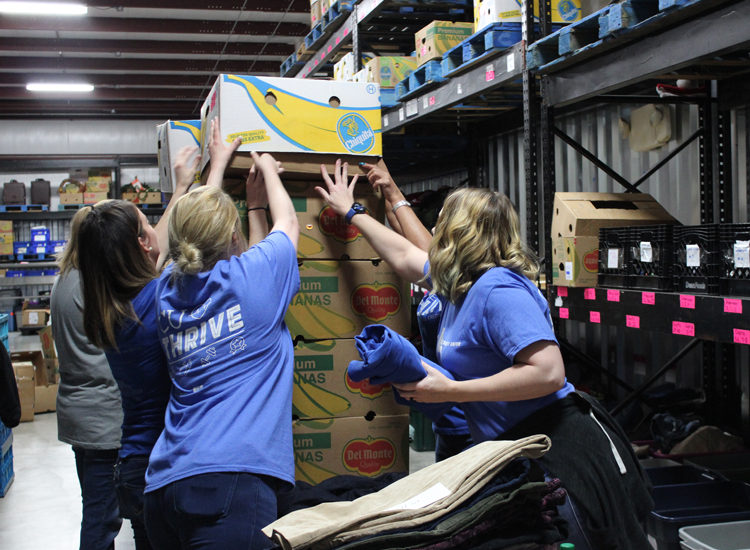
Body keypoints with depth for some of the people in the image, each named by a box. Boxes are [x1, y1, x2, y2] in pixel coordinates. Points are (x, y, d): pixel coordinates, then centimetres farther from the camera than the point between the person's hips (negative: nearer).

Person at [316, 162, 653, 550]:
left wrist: (448, 391, -22)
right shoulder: (461, 281, 11)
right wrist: (351, 212, 40)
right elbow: (403, 255, 30)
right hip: (511, 447, 10)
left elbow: (547, 372, -27)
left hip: (559, 445, -9)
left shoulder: (499, 289, -18)